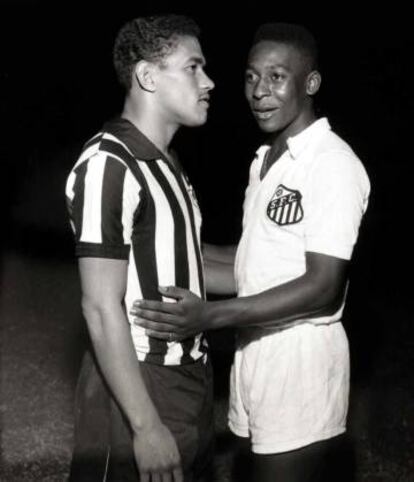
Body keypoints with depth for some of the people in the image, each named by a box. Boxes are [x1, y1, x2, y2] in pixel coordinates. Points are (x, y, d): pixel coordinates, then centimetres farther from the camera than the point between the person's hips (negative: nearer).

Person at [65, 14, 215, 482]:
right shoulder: (108, 164, -18)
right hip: (138, 383, -9)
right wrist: (146, 426, -22)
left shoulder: (167, 163, 11)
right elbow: (102, 308, -21)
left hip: (189, 377, 9)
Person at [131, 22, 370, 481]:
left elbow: (323, 288, -19)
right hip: (258, 349, 8)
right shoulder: (265, 160, 14)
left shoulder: (333, 164, -14)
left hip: (300, 357, -8)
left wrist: (208, 316, -25)